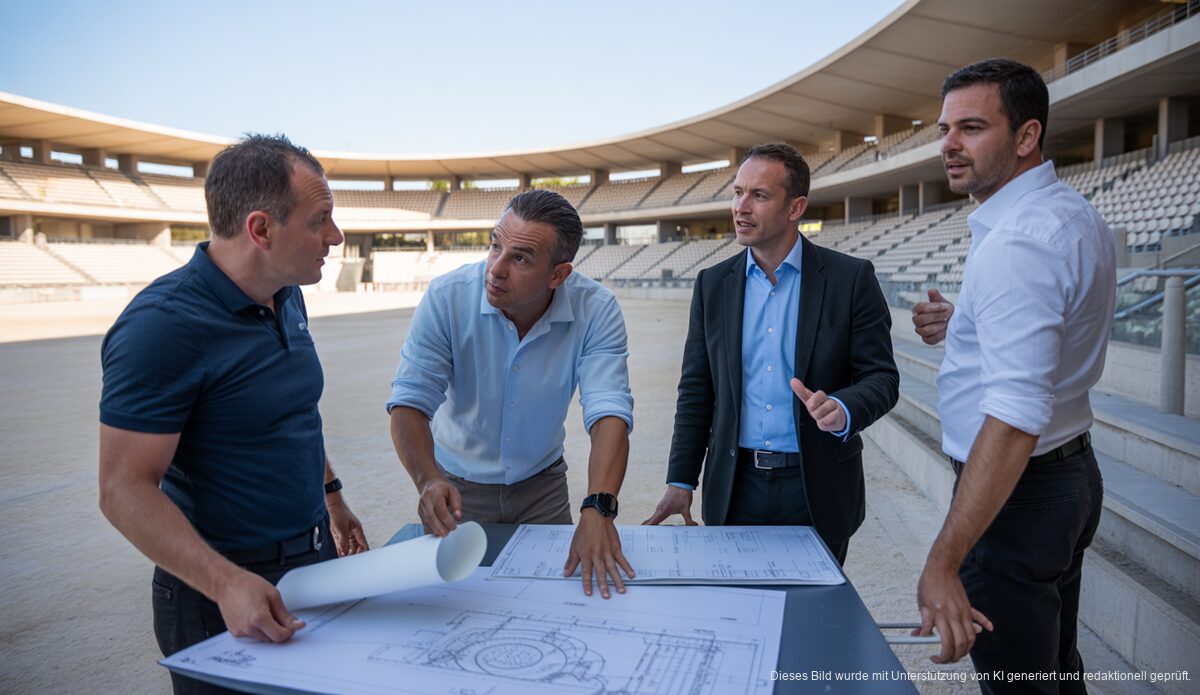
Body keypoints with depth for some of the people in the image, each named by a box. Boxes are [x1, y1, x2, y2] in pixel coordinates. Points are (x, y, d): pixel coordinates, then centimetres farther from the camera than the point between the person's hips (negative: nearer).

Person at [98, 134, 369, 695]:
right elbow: (125, 488, -23)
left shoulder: (287, 297, 3)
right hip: (228, 589, -8)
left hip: (316, 558, 8)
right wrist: (225, 582, -33)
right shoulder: (161, 326, -23)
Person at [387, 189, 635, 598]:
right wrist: (428, 480, -41)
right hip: (458, 486, 0)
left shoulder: (596, 311, -22)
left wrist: (598, 510, -44)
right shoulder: (447, 297, -22)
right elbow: (410, 401, -23)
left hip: (542, 484, 1)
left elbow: (609, 412, -30)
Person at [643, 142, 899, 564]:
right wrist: (681, 481, 3)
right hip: (735, 490, 2)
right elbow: (696, 391, 7)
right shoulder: (713, 284, 4)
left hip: (817, 492, -2)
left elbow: (881, 377, -4)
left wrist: (843, 410, -26)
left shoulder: (851, 278, -4)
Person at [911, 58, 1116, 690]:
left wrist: (944, 561, -33)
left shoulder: (1016, 244, -25)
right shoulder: (1075, 215, 8)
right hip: (1072, 472, 10)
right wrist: (963, 325, 7)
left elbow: (1015, 418, -32)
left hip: (1017, 493, -10)